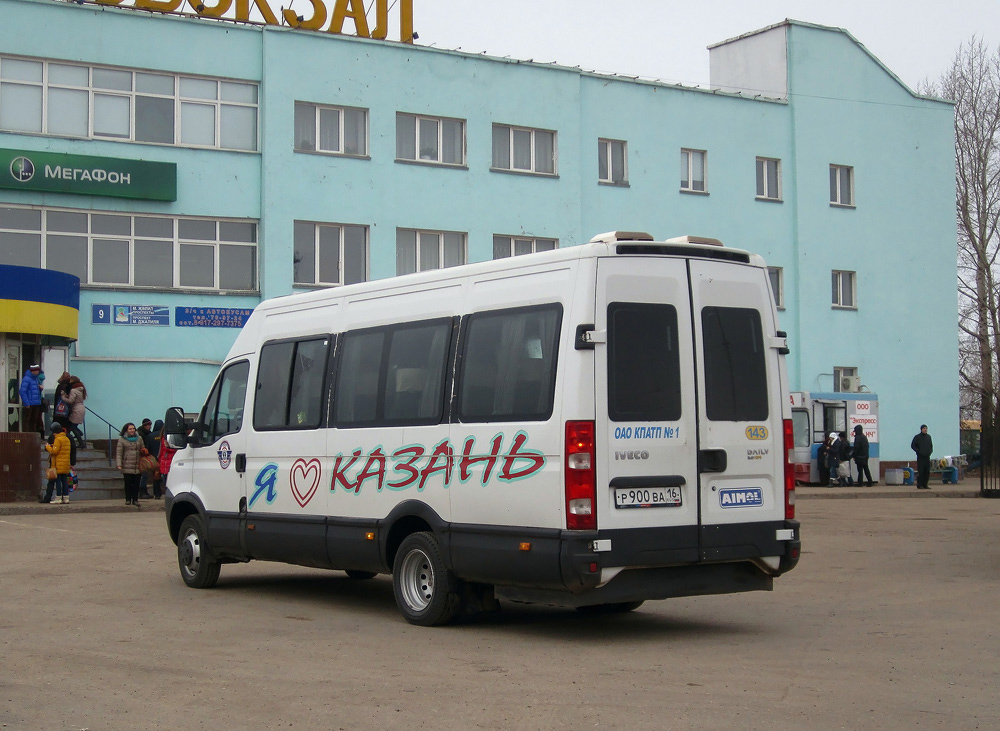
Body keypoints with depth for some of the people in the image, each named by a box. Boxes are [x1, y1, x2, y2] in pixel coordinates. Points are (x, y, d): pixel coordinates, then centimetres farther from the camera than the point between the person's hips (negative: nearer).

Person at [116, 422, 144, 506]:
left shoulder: (139, 439, 12)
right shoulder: (122, 440, 3)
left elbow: (142, 451, 16)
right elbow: (119, 453, 0)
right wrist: (119, 464, -9)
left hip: (137, 466, 2)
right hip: (127, 467, -2)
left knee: (136, 483, 1)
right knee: (128, 483, 0)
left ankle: (135, 499, 7)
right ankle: (128, 499, 9)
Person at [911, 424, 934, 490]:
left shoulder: (929, 436, 13)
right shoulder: (917, 437, -3)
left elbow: (931, 445, 24)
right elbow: (912, 445, -3)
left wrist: (930, 451, 6)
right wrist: (919, 452, -11)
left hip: (927, 457, 5)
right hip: (920, 457, -5)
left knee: (927, 471, 4)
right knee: (920, 471, -8)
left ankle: (925, 485, 12)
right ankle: (919, 485, -5)